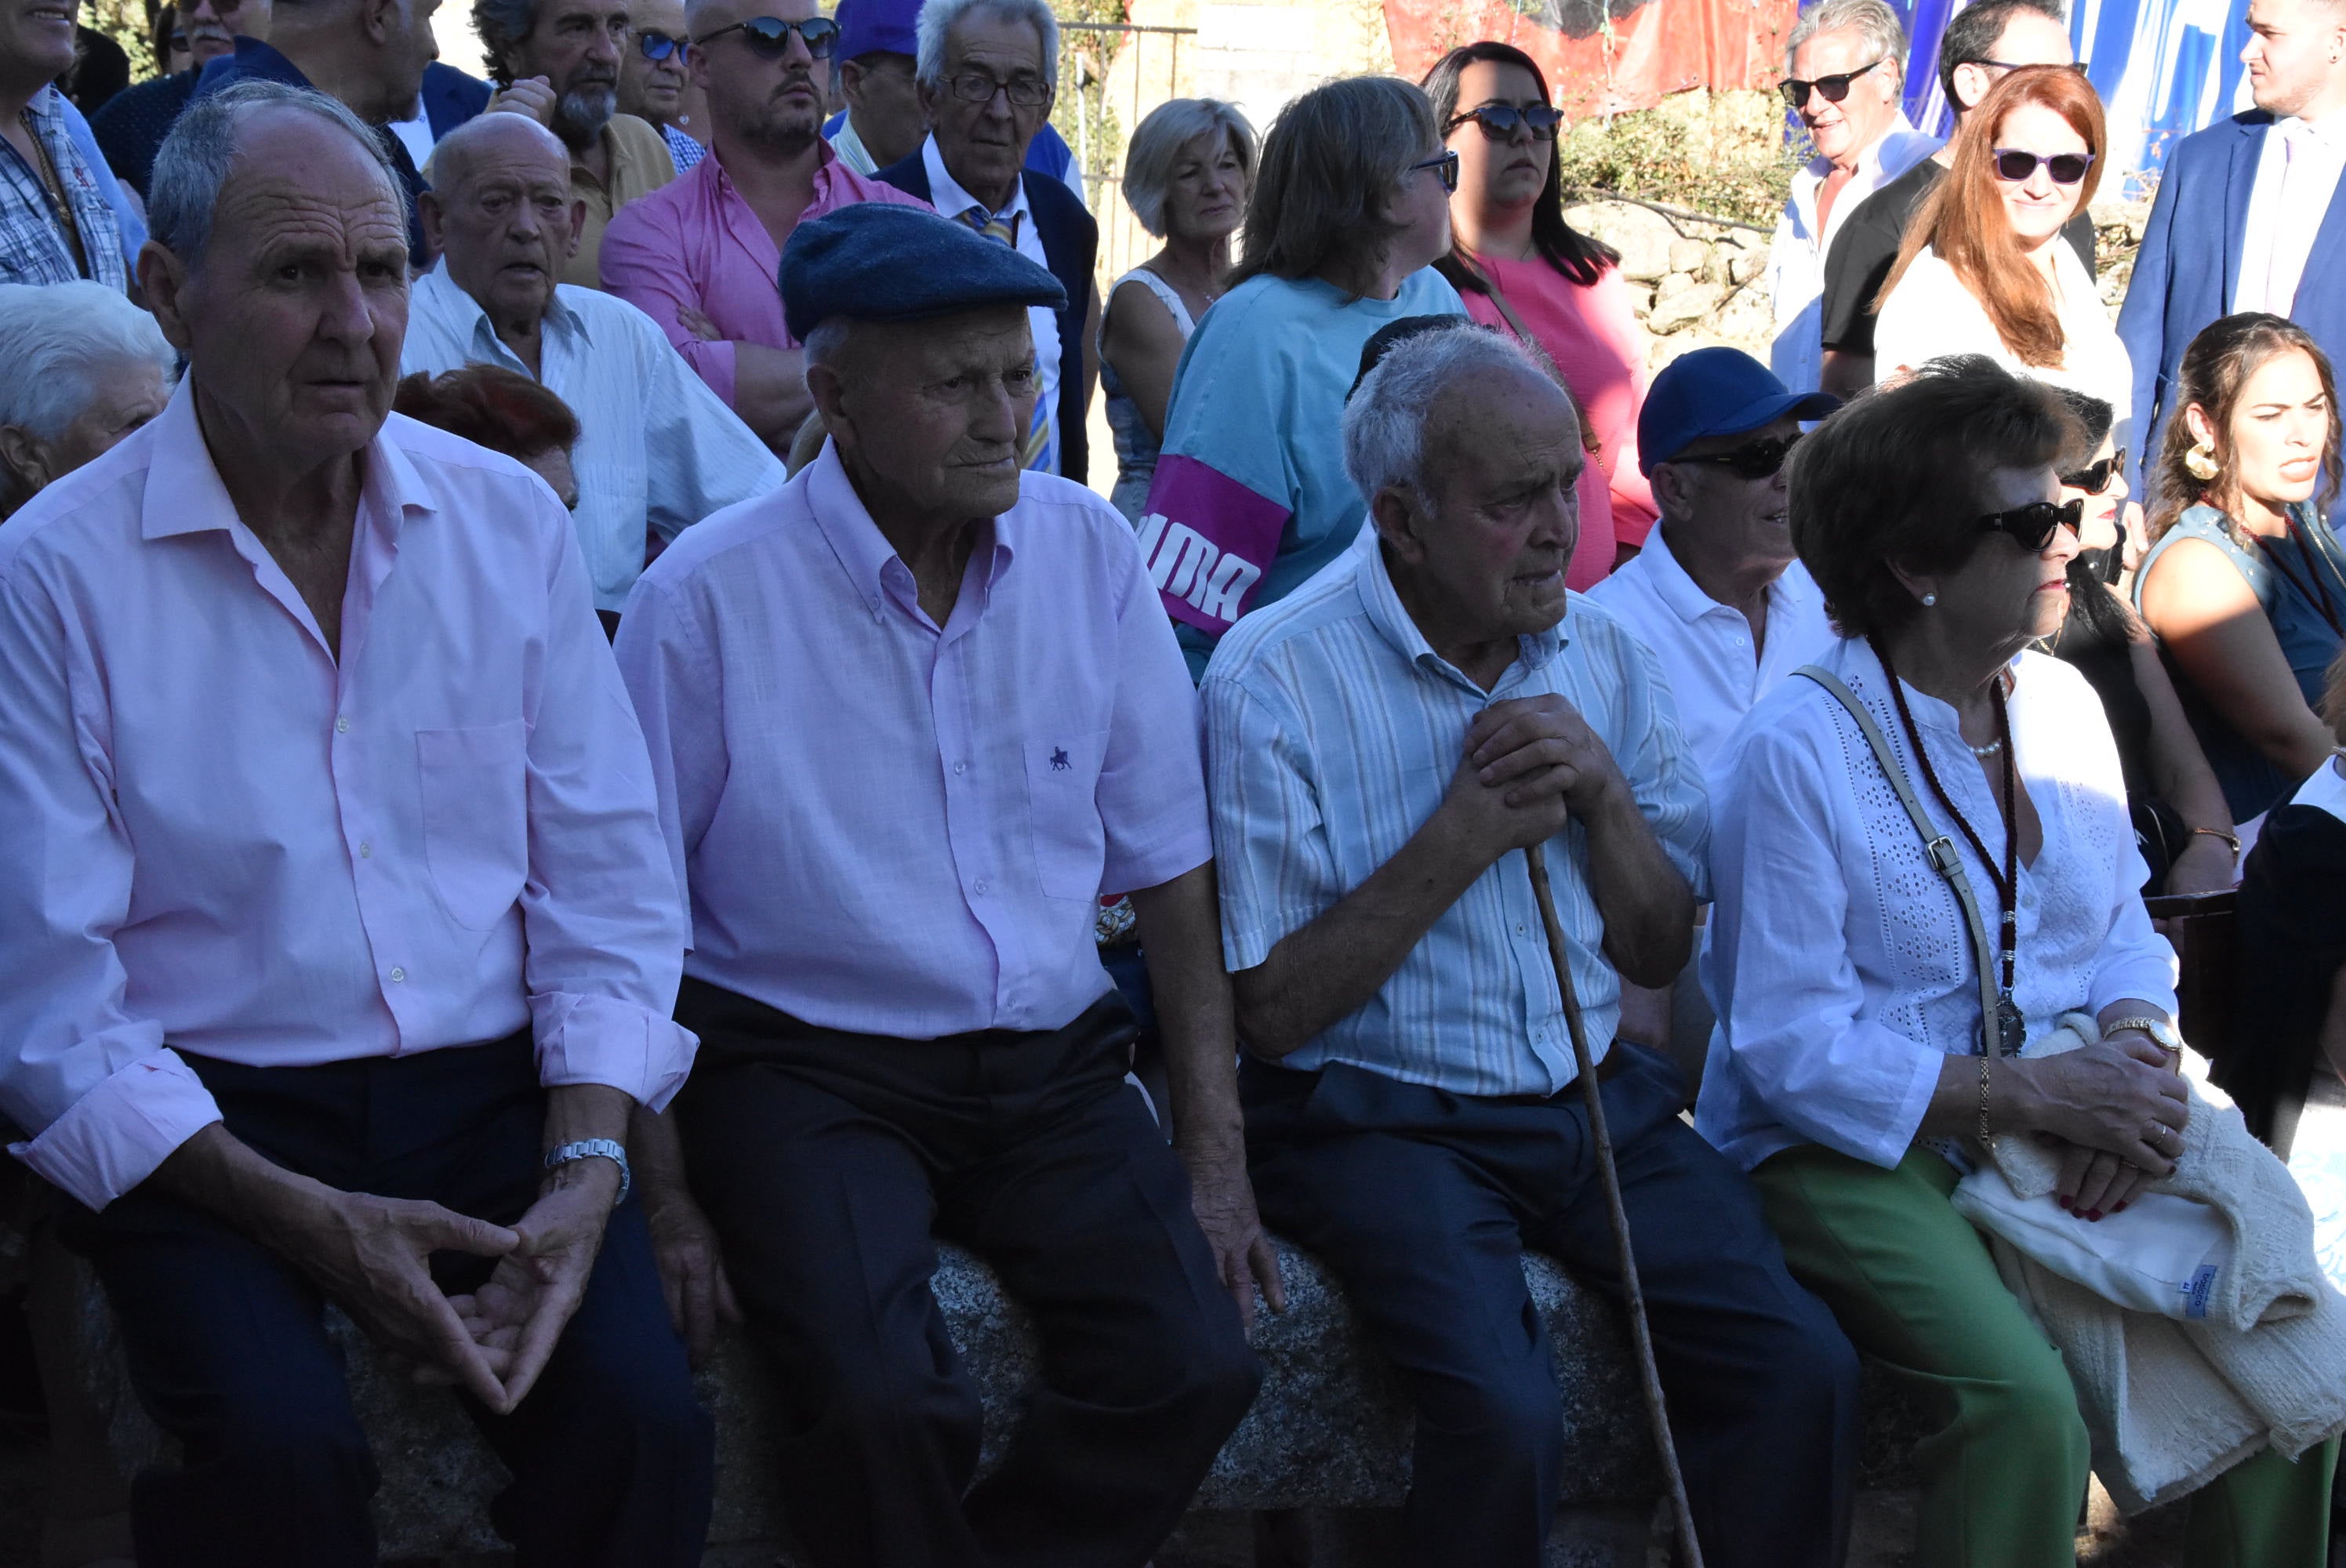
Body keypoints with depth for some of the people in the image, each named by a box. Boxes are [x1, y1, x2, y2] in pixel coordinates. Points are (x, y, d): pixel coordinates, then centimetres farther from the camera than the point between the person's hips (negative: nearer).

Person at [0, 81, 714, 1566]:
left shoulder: (510, 520, 5)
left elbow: (609, 880, 4)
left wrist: (586, 1174, -11)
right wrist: (308, 1221, -18)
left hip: (494, 1088, 3)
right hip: (208, 1114, -2)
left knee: (641, 1415, -22)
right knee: (282, 1445, -29)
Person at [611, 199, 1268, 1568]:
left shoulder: (1090, 553, 2)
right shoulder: (709, 597, -9)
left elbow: (1171, 867, 7)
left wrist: (1215, 1151, 2)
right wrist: (660, 1192, -10)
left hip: (1049, 1063, 4)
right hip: (807, 1065, -3)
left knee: (1196, 1366, -17)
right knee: (884, 1403, -27)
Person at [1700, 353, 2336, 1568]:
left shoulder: (2063, 703, 9)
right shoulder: (1796, 751, -13)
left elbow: (2124, 928, 14)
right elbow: (1796, 1048, -17)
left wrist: (2133, 1057, -9)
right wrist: (2037, 1095, -20)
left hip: (2063, 1124, 6)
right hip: (1856, 1149, -6)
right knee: (2027, 1400, -30)